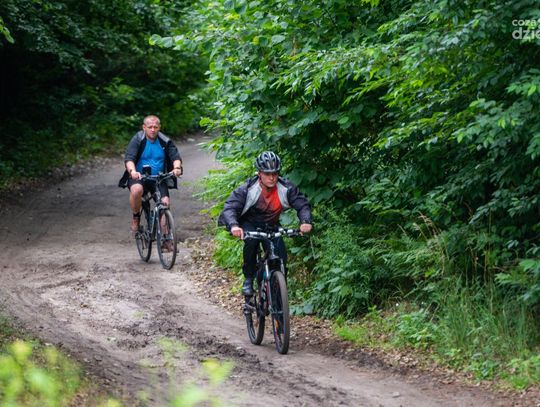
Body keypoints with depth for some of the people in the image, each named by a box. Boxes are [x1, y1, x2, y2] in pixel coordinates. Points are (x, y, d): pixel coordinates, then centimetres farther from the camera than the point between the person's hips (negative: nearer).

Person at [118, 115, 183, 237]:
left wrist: (177, 168, -31)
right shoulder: (137, 140, -6)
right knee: (136, 190, -35)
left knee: (165, 202, -16)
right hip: (139, 177, -3)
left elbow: (176, 156, -7)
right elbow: (128, 158, -18)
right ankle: (135, 217, -9)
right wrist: (132, 171, -39)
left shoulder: (165, 141, 2)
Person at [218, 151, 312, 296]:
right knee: (251, 241, -35)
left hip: (271, 226, 3)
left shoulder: (286, 188, -21)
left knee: (281, 256, -16)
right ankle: (248, 279, -16)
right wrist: (233, 226, -56)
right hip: (249, 224, -3)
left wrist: (305, 222, -44)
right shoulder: (248, 189, -27)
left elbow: (302, 205, -21)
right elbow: (230, 207, -35)